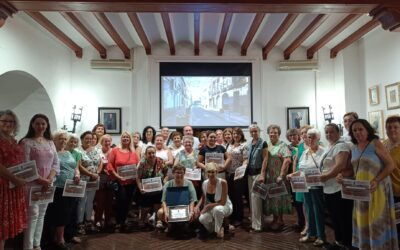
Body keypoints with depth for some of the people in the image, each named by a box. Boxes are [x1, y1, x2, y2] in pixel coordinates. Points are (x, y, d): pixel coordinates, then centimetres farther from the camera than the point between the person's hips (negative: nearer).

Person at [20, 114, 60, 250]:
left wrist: (49, 179, -8)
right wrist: (40, 180, -17)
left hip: (48, 184, 5)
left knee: (42, 214, 10)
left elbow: (56, 163, 8)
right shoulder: (26, 142, -4)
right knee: (33, 214, -6)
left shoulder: (50, 143, 11)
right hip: (32, 183, -5)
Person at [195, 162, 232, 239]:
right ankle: (212, 229, 9)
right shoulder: (205, 183, -7)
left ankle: (219, 229, -8)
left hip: (225, 207, -4)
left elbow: (223, 202, -20)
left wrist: (208, 206, -21)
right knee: (202, 219, -27)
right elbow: (203, 197, 11)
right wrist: (198, 206, -7)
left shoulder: (222, 182, -21)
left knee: (217, 209, -39)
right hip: (210, 209, 4)